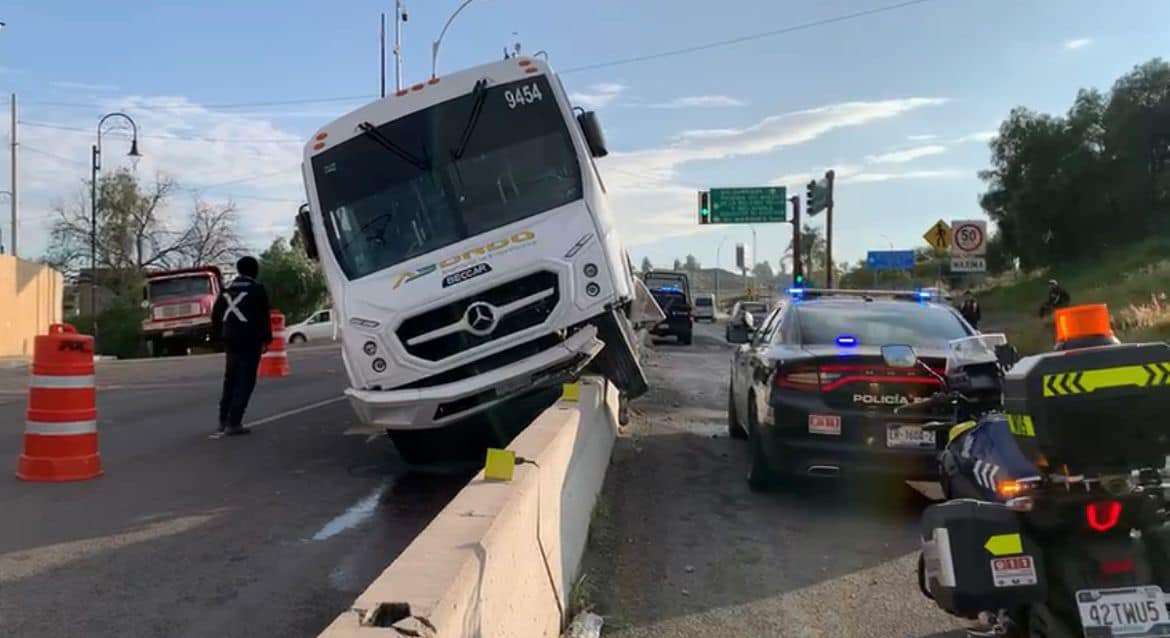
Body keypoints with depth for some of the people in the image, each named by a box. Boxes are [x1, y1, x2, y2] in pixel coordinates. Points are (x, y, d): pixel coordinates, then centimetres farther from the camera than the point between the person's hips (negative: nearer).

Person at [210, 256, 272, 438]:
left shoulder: (227, 289, 14)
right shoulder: (257, 289, -3)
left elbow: (216, 314, 14)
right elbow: (263, 316, -8)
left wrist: (219, 335, 20)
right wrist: (266, 339, -3)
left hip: (230, 339, 6)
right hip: (250, 340, -6)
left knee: (230, 379, 17)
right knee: (245, 381, -5)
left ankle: (223, 421, 19)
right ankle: (234, 423, -11)